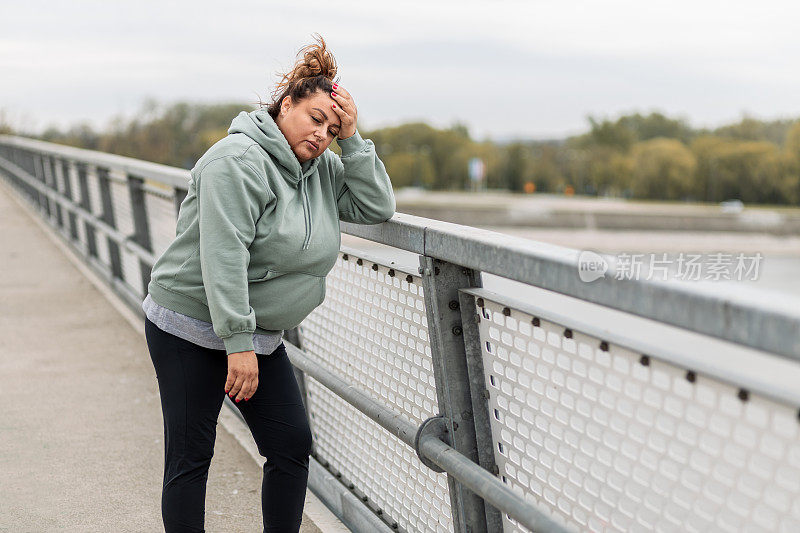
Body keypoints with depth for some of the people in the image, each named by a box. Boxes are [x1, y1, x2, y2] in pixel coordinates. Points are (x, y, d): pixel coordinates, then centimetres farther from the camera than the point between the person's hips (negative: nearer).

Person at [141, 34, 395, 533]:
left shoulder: (323, 169, 7)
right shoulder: (240, 159, -19)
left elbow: (378, 207, 2)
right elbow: (224, 255, -25)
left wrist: (352, 137, -8)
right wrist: (238, 344, -28)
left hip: (257, 335, 8)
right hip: (191, 328, -8)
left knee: (292, 445, 5)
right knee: (190, 457, 0)